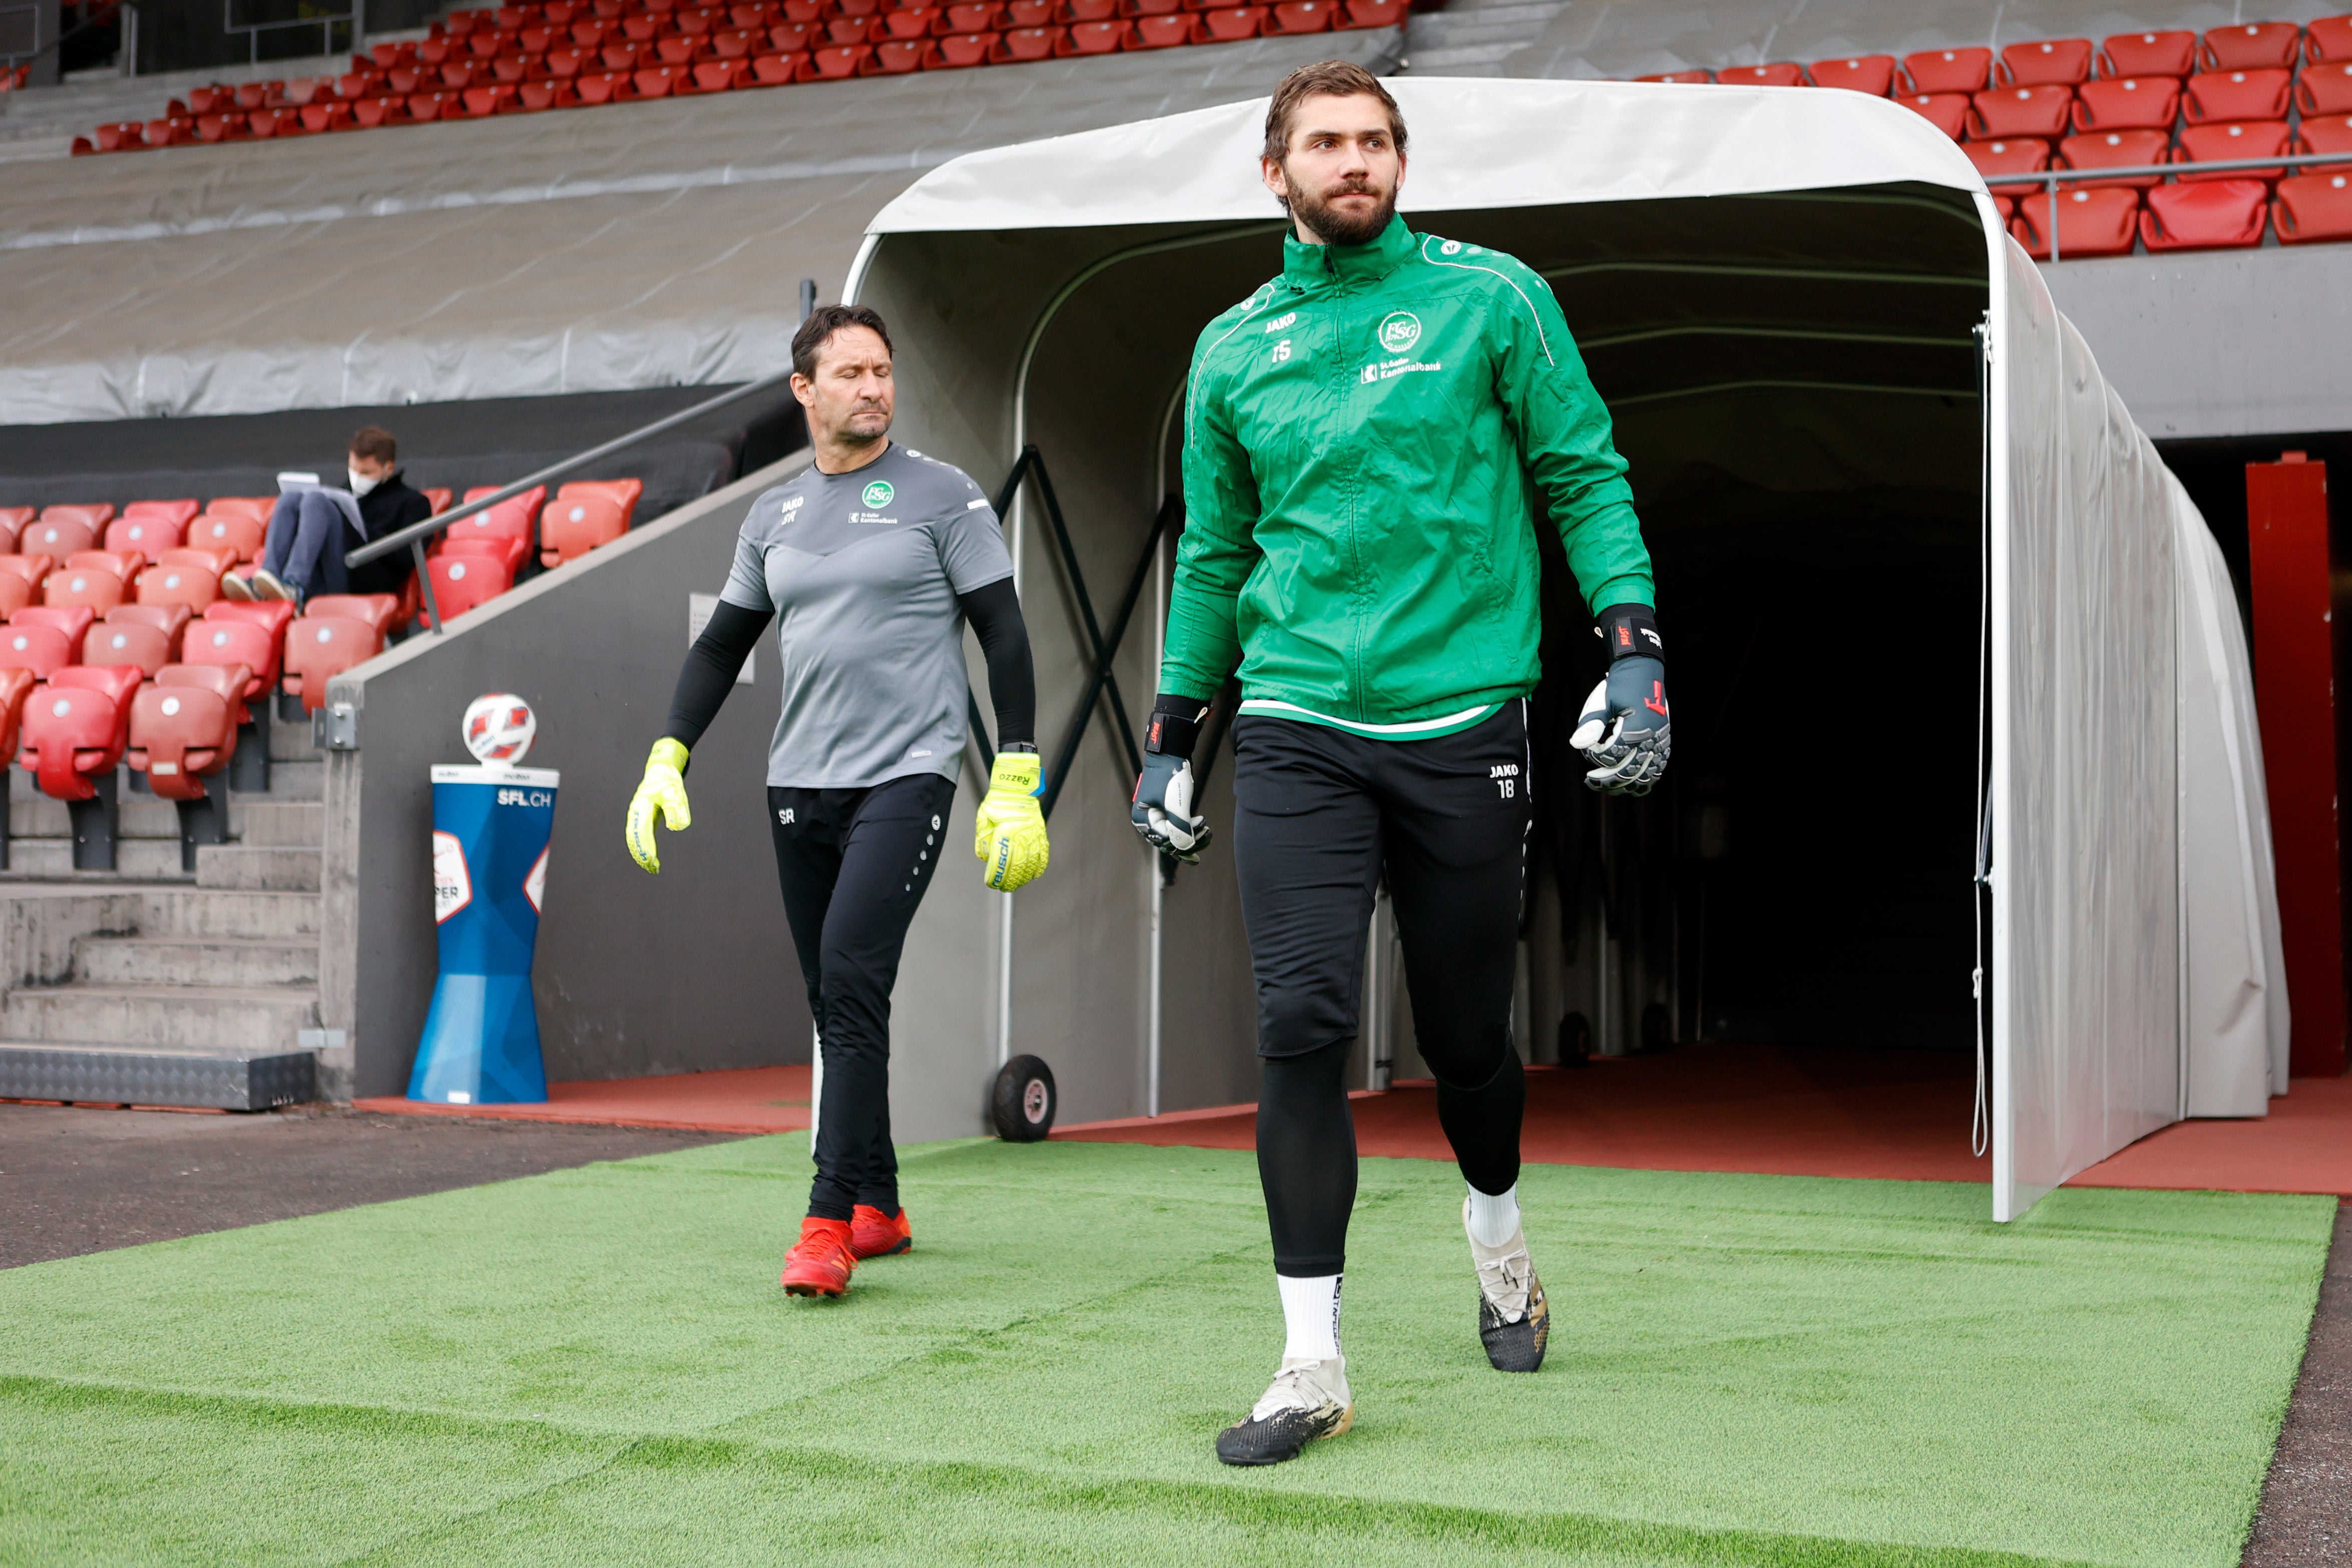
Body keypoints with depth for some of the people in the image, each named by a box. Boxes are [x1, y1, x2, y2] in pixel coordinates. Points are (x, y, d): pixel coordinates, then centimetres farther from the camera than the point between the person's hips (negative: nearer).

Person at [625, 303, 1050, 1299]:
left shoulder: (943, 497, 0)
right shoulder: (774, 517, 13)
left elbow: (1004, 636, -1)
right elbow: (722, 647, 19)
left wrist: (1016, 784, -8)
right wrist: (666, 760, 8)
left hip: (905, 777, -5)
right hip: (797, 785, 5)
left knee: (851, 979, -18)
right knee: (834, 1001, 8)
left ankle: (830, 1221, -17)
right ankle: (879, 1208, 19)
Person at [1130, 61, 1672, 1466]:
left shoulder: (1490, 299, 3)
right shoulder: (1234, 350, 11)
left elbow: (1587, 477, 3)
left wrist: (1633, 651, -9)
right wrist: (1173, 740, 16)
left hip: (1461, 723, -1)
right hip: (1296, 731, 1)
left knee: (1466, 1032, 8)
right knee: (1303, 1026, -10)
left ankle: (1499, 1243, 40)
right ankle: (1314, 1364, -2)